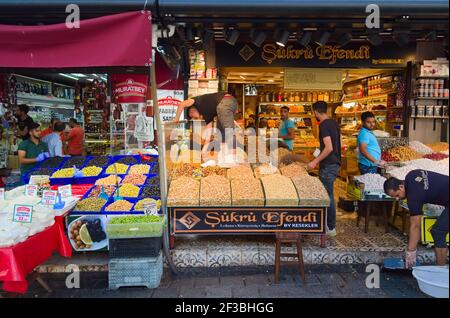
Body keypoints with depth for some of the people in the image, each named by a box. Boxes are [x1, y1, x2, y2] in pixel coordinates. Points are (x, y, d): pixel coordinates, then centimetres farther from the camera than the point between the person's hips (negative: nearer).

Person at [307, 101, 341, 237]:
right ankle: (329, 222, 29)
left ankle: (330, 228, 8)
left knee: (328, 196, -1)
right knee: (328, 195, 18)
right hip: (335, 163, 9)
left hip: (328, 165, -9)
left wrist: (315, 161, -19)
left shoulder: (324, 125, -17)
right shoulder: (334, 123, 11)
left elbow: (329, 148, -24)